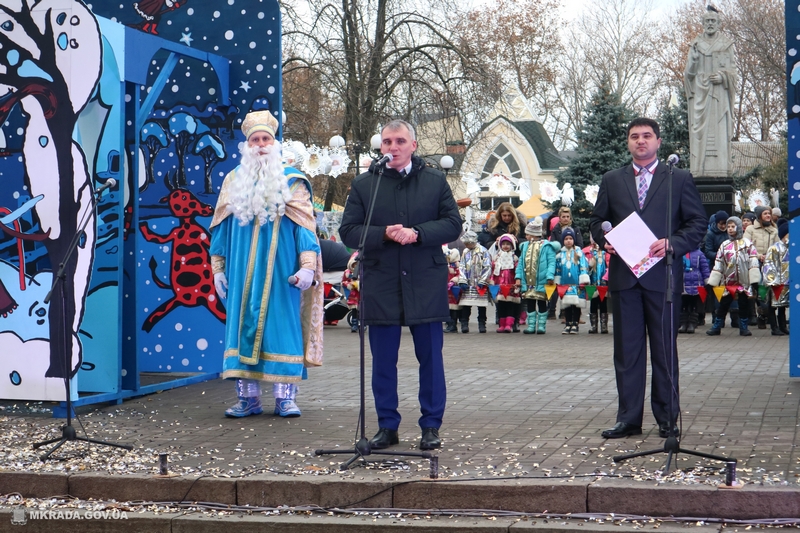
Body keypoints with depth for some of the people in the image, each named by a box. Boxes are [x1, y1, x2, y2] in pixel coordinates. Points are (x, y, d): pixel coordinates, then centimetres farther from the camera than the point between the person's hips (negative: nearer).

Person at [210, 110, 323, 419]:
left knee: (282, 325, -3)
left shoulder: (291, 181, 3)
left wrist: (308, 265, -12)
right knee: (243, 325, 2)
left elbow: (305, 226, -2)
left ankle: (285, 396, 2)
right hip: (242, 271, 3)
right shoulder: (234, 180, 12)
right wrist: (218, 267, 9)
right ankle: (248, 397, 7)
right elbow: (221, 227, 14)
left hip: (280, 270, -3)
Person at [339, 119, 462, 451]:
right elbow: (348, 231, 2)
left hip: (425, 284, 0)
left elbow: (453, 224, 2)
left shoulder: (435, 181, 7)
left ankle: (431, 426, 15)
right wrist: (384, 235, -14)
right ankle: (387, 426, 17)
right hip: (380, 284, 0)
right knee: (383, 361, 6)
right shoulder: (363, 185, 6)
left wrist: (418, 233, -14)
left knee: (430, 358, 5)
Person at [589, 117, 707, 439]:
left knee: (665, 350, 4)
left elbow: (698, 223, 2)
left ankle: (667, 419, 12)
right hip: (623, 276, 2)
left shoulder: (679, 180, 6)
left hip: (662, 275, -2)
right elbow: (596, 221, 16)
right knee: (627, 350, 4)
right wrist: (605, 241, -5)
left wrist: (672, 244, -14)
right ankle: (628, 419, 10)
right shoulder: (612, 181, 14)